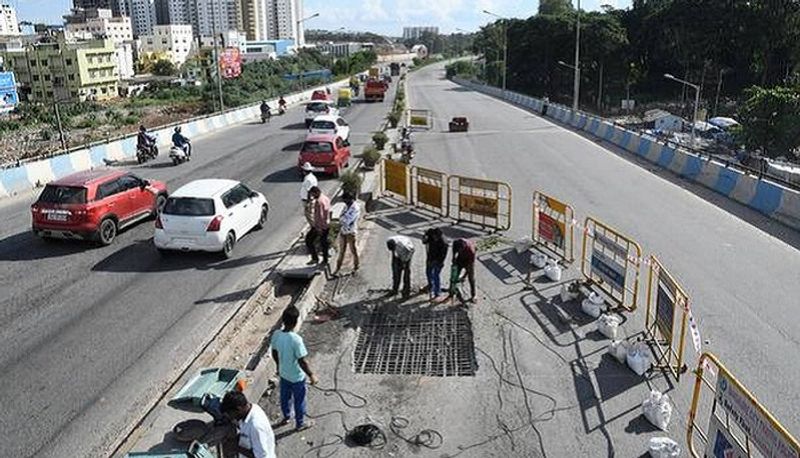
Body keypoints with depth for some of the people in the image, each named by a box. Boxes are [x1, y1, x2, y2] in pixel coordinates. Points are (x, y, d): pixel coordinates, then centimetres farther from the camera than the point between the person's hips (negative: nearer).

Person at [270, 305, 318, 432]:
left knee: (285, 397, 28)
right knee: (299, 400, 18)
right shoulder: (296, 339, -34)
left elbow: (274, 353, 3)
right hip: (297, 377, -6)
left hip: (283, 374, 6)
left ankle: (286, 417, 51)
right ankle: (300, 424, 37)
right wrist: (311, 375, -14)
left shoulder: (276, 335, -15)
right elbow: (302, 362, -28)